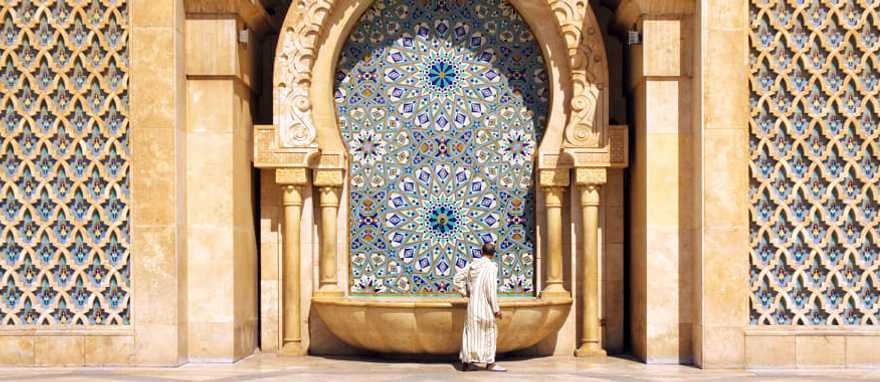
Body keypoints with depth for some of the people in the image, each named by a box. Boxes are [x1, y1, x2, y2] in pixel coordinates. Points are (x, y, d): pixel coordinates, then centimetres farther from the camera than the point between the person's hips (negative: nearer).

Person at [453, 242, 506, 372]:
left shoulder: (471, 264, 6)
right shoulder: (491, 267, -13)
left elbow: (457, 279, 10)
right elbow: (491, 289, -17)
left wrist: (466, 293, 13)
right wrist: (496, 309, -12)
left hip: (472, 303, 6)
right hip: (485, 305, -6)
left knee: (471, 331, 12)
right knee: (489, 332, 6)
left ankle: (466, 362, 15)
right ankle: (490, 363, 9)